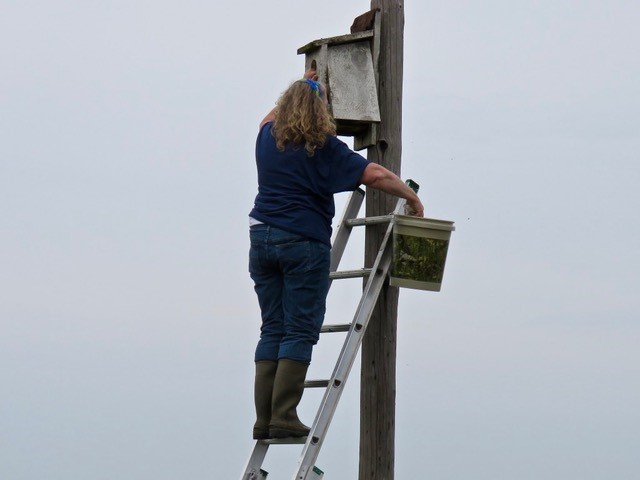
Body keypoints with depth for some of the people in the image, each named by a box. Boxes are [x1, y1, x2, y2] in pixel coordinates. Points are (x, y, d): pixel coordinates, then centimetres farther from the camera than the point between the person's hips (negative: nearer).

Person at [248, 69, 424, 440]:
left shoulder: (268, 138, 10)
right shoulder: (324, 148, -6)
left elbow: (271, 117, 36)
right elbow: (375, 175, -13)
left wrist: (302, 88, 44)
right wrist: (413, 199, 0)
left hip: (262, 239, 6)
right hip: (304, 243, -6)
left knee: (272, 329, 8)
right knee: (300, 332, -3)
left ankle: (264, 418, 5)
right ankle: (284, 417, -9)